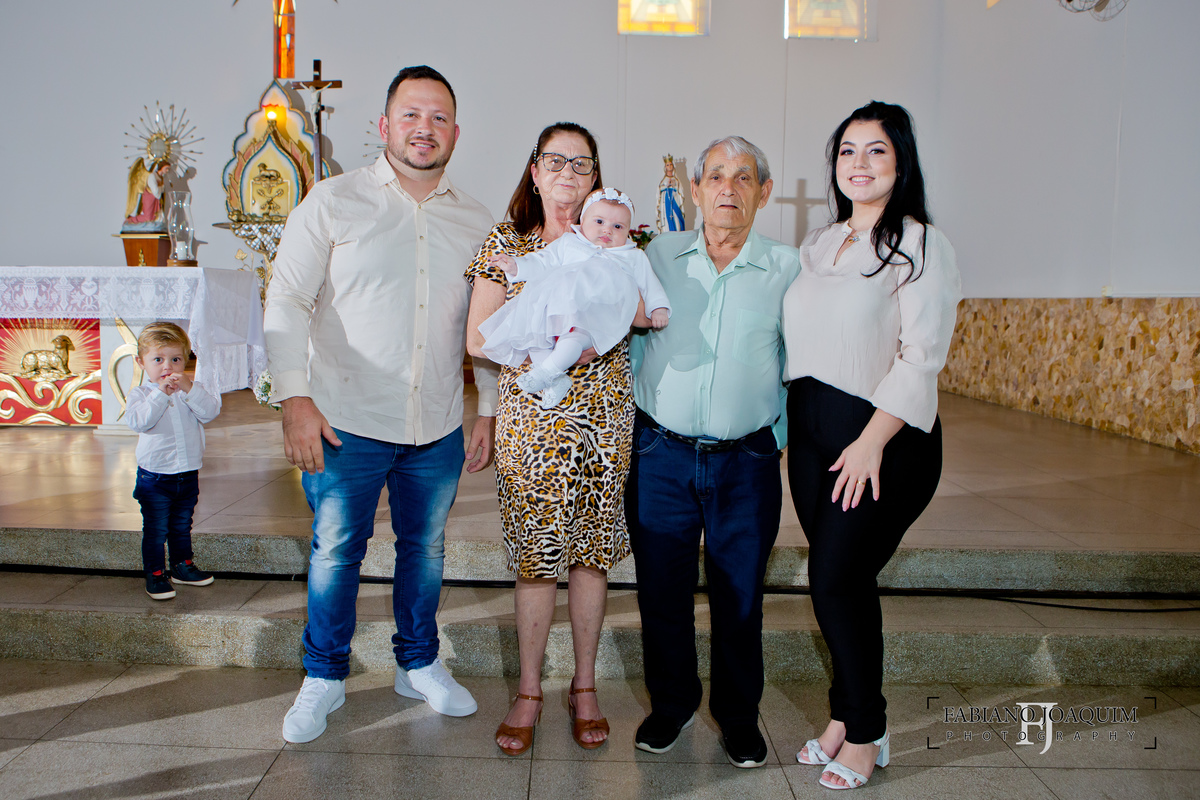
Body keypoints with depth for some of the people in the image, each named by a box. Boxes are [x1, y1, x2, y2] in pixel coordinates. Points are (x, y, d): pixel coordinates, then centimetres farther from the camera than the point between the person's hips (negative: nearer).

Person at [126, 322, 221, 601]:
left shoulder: (191, 390, 2)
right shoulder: (140, 393, -7)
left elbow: (211, 412, -14)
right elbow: (137, 421, -25)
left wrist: (189, 389, -25)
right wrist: (161, 393, -30)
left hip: (188, 475, 4)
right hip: (154, 476, -3)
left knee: (182, 525, 20)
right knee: (155, 529, 3)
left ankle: (182, 565, 36)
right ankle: (155, 574, 17)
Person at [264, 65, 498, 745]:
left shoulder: (478, 223, 6)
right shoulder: (333, 201, -2)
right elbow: (288, 300, -5)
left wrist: (489, 413, 9)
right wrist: (295, 398, -15)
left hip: (440, 432, 3)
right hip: (346, 424, -2)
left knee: (425, 549, 15)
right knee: (336, 552, 8)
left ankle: (419, 664, 36)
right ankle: (325, 676, 29)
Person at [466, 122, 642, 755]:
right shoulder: (506, 242, 5)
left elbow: (653, 311, 2)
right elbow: (477, 338, 0)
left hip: (603, 413, 2)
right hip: (531, 416, -1)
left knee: (592, 549, 7)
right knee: (537, 552, 3)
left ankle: (584, 687, 24)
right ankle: (529, 692, 20)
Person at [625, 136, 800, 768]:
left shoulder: (786, 266, 2)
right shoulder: (661, 254, 5)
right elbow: (633, 337, 13)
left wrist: (778, 439, 3)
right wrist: (637, 420, 8)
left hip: (746, 462, -1)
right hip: (661, 454, 1)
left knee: (740, 596, 9)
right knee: (661, 590, 9)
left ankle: (739, 714, 31)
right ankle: (671, 704, 32)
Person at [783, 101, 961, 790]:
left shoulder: (920, 244, -7)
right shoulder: (819, 244, 14)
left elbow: (921, 358, -14)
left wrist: (871, 442, -18)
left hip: (885, 435, -6)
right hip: (811, 430, 6)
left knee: (837, 579, -5)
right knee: (841, 579, 10)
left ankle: (864, 733, 14)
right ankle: (847, 715, 26)